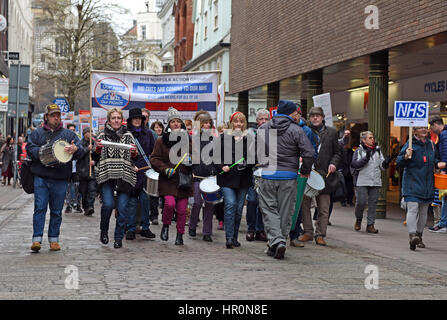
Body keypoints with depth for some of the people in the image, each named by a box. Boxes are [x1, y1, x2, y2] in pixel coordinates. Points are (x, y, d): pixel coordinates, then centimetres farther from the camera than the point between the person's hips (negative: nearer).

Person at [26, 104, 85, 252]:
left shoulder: (69, 134, 13)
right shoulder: (37, 133, 13)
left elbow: (81, 151, 4)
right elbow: (30, 148, 2)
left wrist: (75, 149, -20)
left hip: (60, 179, 1)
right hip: (41, 177, -1)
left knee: (56, 211, 5)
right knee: (40, 208, -7)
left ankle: (54, 239, 14)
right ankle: (37, 239, -6)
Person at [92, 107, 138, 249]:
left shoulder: (128, 135, 11)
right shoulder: (102, 135, 9)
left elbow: (134, 157, 13)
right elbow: (96, 158, 10)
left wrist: (134, 152, -9)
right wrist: (97, 148, -10)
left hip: (124, 176, 1)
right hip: (106, 175, -1)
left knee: (122, 208, -3)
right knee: (108, 204, -16)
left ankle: (119, 238, 9)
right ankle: (104, 231, 9)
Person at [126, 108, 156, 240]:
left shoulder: (148, 133, 13)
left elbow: (154, 151, 16)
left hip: (145, 171, 2)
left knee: (145, 199, 1)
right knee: (132, 200, -1)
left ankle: (145, 228, 9)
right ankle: (131, 229, 6)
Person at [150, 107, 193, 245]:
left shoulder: (187, 139, 9)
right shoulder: (161, 141, 2)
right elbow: (154, 159, 1)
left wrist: (191, 160, -4)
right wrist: (165, 169, -13)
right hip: (168, 180, -2)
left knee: (182, 209, 2)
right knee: (170, 203, -20)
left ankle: (180, 235, 18)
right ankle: (165, 226, 6)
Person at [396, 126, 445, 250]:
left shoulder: (431, 144, 10)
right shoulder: (410, 144, -7)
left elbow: (435, 159, 25)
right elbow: (399, 162, -9)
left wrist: (438, 164, 4)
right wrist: (406, 157, -28)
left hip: (427, 183, 6)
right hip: (412, 183, -6)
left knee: (423, 212, 12)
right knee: (412, 209, -18)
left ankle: (419, 236, 24)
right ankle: (412, 235, -28)